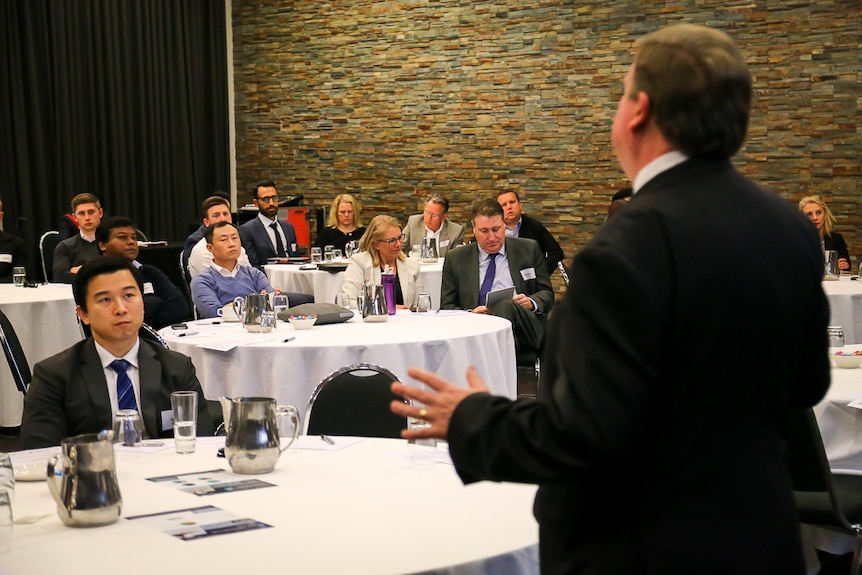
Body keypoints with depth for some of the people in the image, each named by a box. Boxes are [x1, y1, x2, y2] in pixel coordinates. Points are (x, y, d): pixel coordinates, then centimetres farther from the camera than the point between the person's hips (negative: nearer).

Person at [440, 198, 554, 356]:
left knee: (506, 305, -36)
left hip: (525, 332, 1)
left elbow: (547, 294, 18)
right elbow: (446, 306, 14)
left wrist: (532, 303, -6)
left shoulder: (529, 249, 15)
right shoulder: (455, 259, 15)